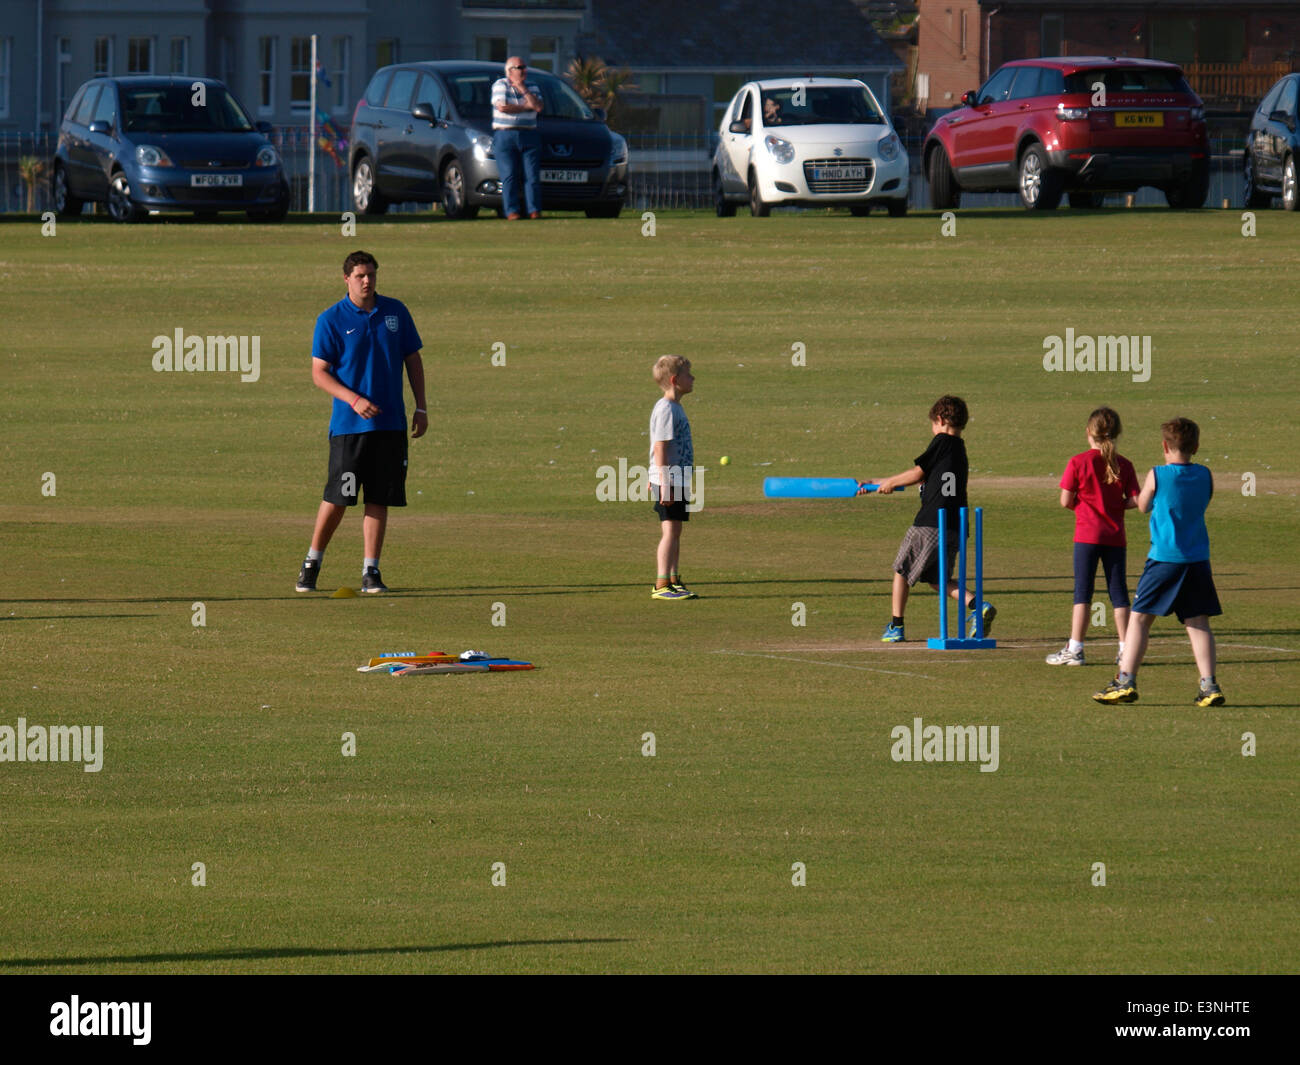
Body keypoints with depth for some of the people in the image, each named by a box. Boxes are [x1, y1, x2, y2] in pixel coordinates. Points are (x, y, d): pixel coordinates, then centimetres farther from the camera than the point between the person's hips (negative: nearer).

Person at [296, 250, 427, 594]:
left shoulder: (396, 312, 8)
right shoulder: (331, 320, -3)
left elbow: (413, 360, 15)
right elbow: (319, 373, -5)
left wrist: (421, 407, 8)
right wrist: (354, 400, -17)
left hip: (390, 424, 3)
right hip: (348, 424, -3)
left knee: (379, 500, 1)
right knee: (337, 499, -4)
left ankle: (371, 572, 6)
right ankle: (311, 563, 12)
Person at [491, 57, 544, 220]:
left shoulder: (532, 87, 14)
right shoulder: (500, 85, 4)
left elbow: (538, 107, -2)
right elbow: (502, 107, -11)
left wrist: (523, 90, -7)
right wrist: (526, 106, -3)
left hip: (529, 137, 3)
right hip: (505, 136, -3)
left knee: (533, 176, -6)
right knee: (509, 176, -8)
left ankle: (534, 211, -7)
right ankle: (512, 212, -9)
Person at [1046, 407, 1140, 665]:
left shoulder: (1078, 462, -7)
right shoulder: (1124, 465, 0)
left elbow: (1066, 501, -8)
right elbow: (1134, 501, -3)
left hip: (1087, 536, -2)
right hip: (1115, 537, 2)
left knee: (1082, 592, 1)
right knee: (1119, 594, 7)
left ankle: (1074, 649, -1)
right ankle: (1125, 650, 4)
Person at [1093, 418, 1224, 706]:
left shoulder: (1157, 476, -6)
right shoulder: (1205, 477, 4)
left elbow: (1143, 506, 10)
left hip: (1164, 558, -4)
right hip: (1198, 559, 4)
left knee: (1139, 617, 3)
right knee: (1198, 622, 4)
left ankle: (1126, 681, -1)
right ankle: (1208, 685, -4)